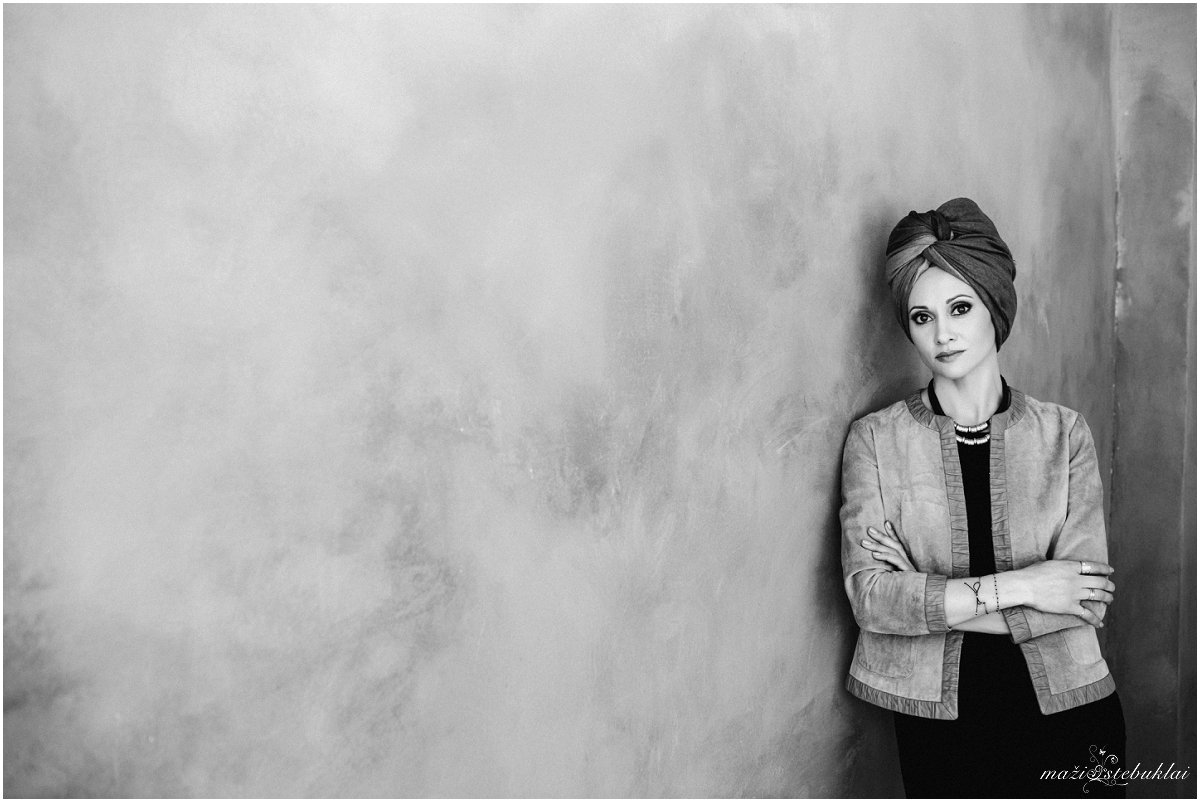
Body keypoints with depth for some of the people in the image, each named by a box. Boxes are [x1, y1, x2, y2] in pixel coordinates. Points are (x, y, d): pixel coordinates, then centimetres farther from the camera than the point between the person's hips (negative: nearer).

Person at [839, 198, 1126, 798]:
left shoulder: (1064, 433, -3)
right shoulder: (874, 440, -6)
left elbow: (1088, 601, -10)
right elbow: (868, 595, -14)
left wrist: (928, 602, -16)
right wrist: (1014, 587, -18)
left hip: (1065, 709, 1)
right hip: (937, 720, -1)